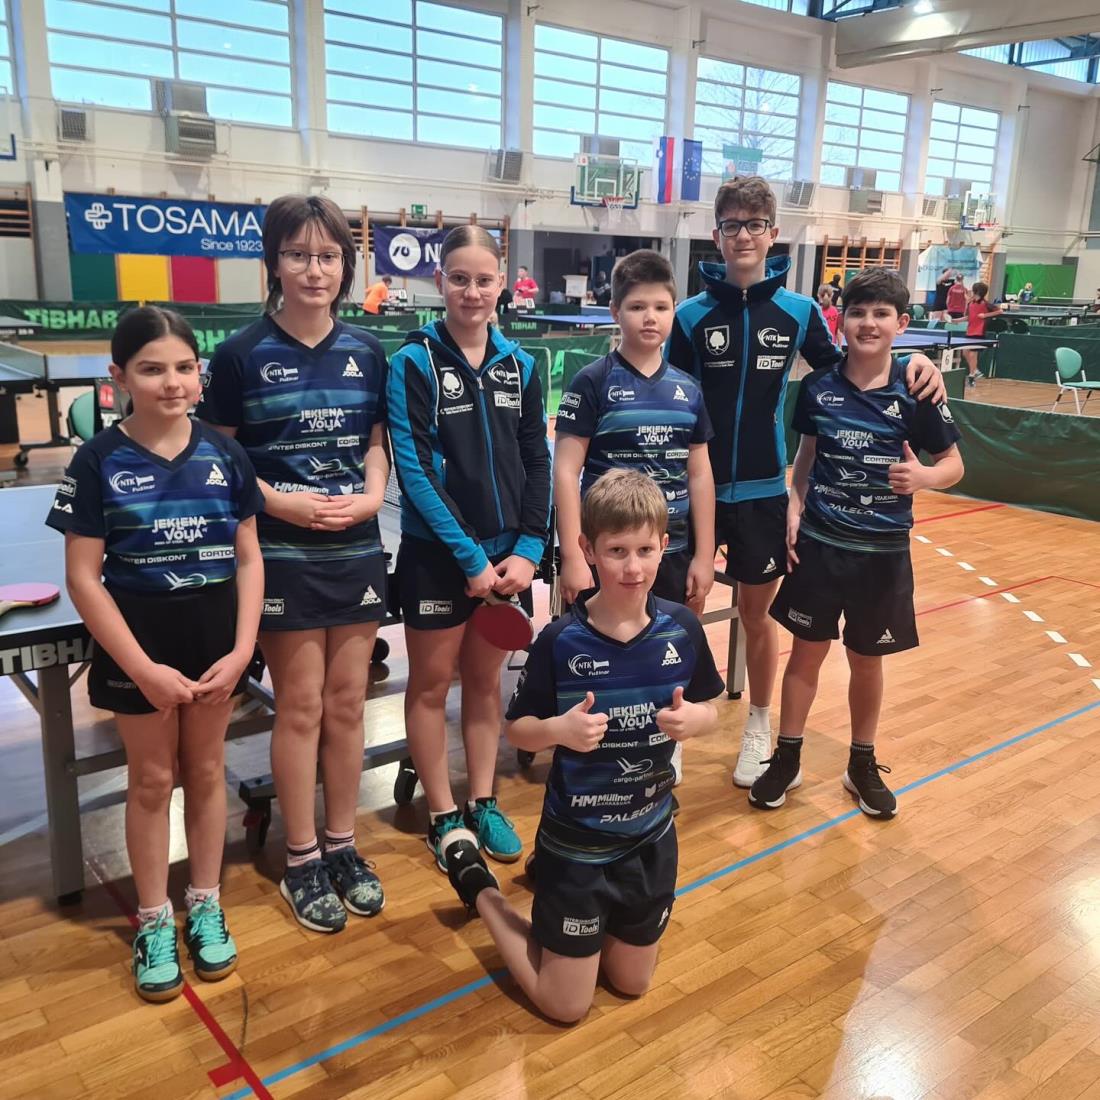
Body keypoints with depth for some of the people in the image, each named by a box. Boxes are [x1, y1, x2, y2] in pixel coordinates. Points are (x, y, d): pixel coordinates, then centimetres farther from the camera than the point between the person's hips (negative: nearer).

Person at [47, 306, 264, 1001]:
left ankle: (206, 906, 33)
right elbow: (84, 578, -9)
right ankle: (153, 921, 29)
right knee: (151, 779, 11)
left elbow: (249, 558, 0)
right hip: (139, 639, -2)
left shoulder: (225, 454, -2)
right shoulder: (99, 461, -9)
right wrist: (144, 668, -14)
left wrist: (242, 649, -9)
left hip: (216, 635, 2)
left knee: (206, 770, 15)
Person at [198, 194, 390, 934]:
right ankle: (302, 861, 21)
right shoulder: (241, 355, -6)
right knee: (301, 707, 4)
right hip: (282, 555, -3)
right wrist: (279, 501, -19)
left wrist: (371, 496, -9)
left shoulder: (366, 353, 4)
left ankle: (343, 846, 27)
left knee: (347, 705, 11)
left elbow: (377, 444, 9)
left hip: (357, 550, 3)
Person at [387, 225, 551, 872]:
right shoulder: (415, 362, -8)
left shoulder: (518, 364, 5)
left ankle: (484, 803, 30)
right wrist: (471, 557, -16)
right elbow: (415, 469, -14)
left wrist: (528, 550, -7)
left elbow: (538, 462, 4)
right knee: (431, 684, 9)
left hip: (507, 554, 4)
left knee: (486, 681, 15)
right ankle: (443, 816, 23)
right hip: (437, 554, -4)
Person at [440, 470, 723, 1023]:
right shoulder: (560, 640, -20)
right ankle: (478, 886, 29)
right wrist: (559, 729, -31)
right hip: (576, 844, -4)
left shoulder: (682, 629, -11)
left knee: (632, 984, 23)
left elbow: (708, 708, 3)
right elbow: (517, 728, -10)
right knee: (565, 1006, 10)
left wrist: (694, 717, -20)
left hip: (651, 837, 4)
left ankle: (546, 877, 42)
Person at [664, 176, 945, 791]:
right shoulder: (693, 315, -4)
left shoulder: (799, 311, -1)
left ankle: (760, 729, 34)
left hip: (764, 491, 1)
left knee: (758, 614, 14)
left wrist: (911, 364, -7)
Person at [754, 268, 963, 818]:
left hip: (882, 550, -1)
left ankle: (863, 765, 32)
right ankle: (786, 758, 26)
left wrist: (924, 476, -23)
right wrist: (793, 510, -2)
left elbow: (954, 464, -1)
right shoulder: (817, 386, -3)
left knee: (866, 660, 13)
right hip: (818, 542, 1)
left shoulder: (916, 392, -8)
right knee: (806, 651, 10)